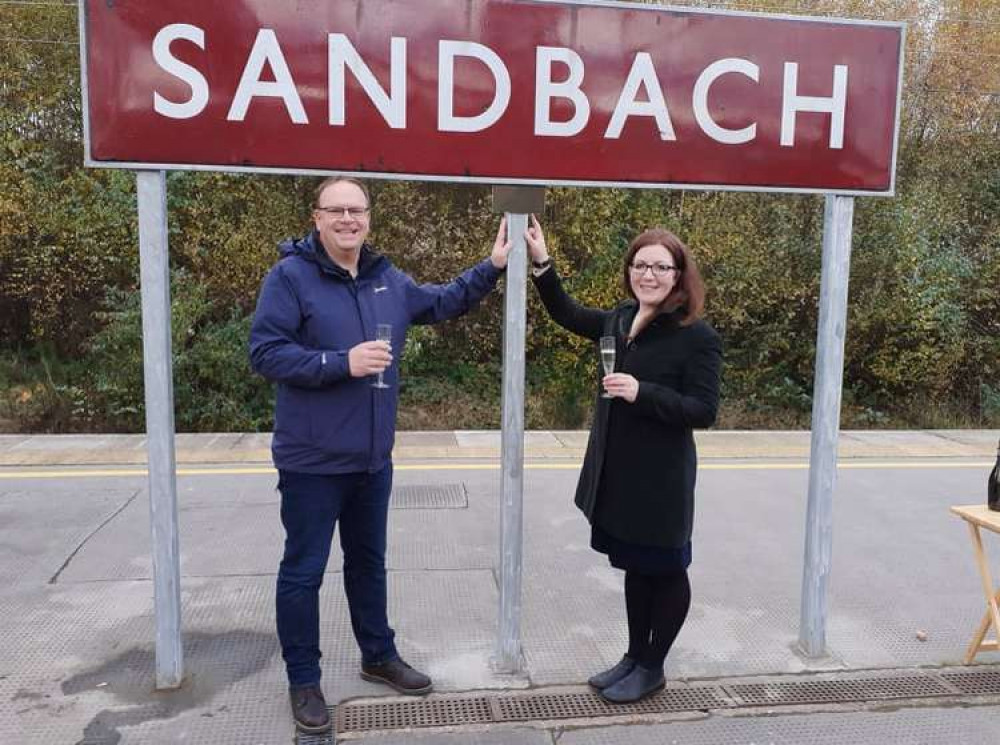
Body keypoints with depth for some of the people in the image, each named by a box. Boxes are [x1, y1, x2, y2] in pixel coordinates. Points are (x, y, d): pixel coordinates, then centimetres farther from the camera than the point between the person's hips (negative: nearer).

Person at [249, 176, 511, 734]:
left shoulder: (388, 279, 7)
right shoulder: (291, 276, -12)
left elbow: (442, 303, 21)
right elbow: (266, 354, -18)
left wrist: (492, 267, 15)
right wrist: (343, 362, -25)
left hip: (373, 457, 6)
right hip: (313, 460, -6)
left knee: (369, 561, 21)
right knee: (303, 571, 7)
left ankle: (379, 655, 39)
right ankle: (304, 681, 25)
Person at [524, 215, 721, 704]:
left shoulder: (697, 336, -15)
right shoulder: (622, 319, 5)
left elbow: (703, 411, -17)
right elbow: (568, 316, 21)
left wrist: (642, 393, -28)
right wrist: (541, 263, 13)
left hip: (661, 479, -7)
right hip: (617, 473, 7)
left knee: (665, 571, 11)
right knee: (635, 566, 20)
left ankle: (651, 668, 28)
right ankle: (634, 655, 36)